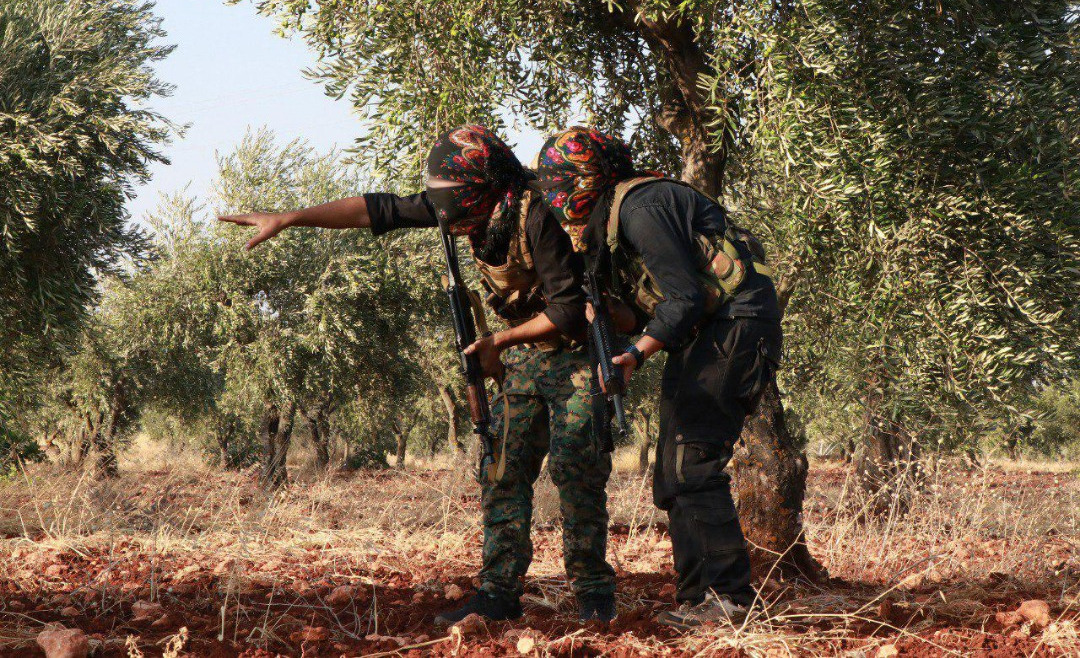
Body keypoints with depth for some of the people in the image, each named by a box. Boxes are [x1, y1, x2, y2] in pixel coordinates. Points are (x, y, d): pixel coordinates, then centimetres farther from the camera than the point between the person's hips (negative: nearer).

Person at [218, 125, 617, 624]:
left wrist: (500, 341, -16)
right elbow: (377, 210, -1)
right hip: (525, 356, 8)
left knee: (573, 466, -12)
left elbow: (569, 310, -27)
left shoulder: (536, 215, -28)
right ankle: (500, 590, 2)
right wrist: (285, 219, -1)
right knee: (504, 467, 1)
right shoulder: (471, 206, -5)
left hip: (573, 350, -8)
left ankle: (593, 591, -3)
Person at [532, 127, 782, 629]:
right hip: (702, 337, 11)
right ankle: (698, 597, 12)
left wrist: (638, 353, -26)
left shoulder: (639, 206, -14)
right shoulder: (608, 225, 17)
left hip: (735, 324, -11)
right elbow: (648, 313, 15)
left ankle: (729, 596, -11)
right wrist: (606, 313, -3)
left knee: (691, 465, -14)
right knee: (672, 476, 9)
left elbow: (685, 295, -20)